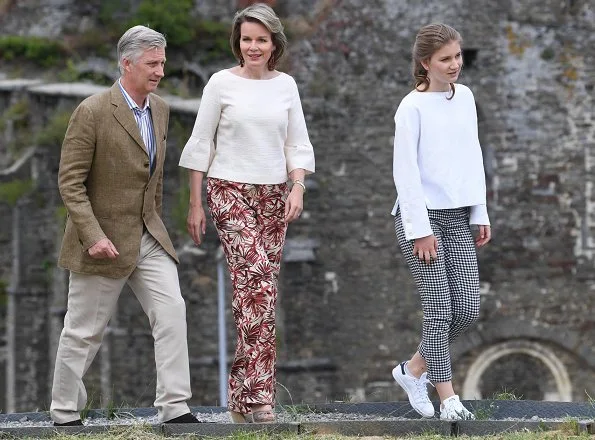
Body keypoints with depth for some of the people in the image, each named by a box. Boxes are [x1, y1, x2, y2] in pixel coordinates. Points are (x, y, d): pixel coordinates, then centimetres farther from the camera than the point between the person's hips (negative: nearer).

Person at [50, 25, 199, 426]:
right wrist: (93, 236, -22)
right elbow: (70, 181, -15)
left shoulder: (161, 110, 6)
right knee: (85, 332, 5)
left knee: (172, 312, -9)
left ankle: (175, 408, -7)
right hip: (103, 238, -6)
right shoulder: (93, 112, -16)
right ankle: (65, 415, 19)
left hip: (149, 236, 6)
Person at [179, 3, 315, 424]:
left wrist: (297, 188, -5)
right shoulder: (222, 83, -2)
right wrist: (196, 204, 0)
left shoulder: (286, 85, 8)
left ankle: (242, 392, 11)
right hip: (231, 192, -4)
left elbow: (298, 144, 10)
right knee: (258, 280, -18)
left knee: (262, 288, 3)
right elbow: (200, 145, 1)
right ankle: (258, 393, -20)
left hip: (273, 195, 4)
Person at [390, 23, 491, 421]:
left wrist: (480, 214, 12)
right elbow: (405, 172, -11)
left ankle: (414, 369, 20)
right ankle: (448, 398, 1)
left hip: (458, 217, 6)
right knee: (440, 308, -8)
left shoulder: (465, 97, 9)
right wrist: (420, 230, -13)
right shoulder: (412, 108, -10)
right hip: (422, 214, -6)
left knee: (468, 308, 2)